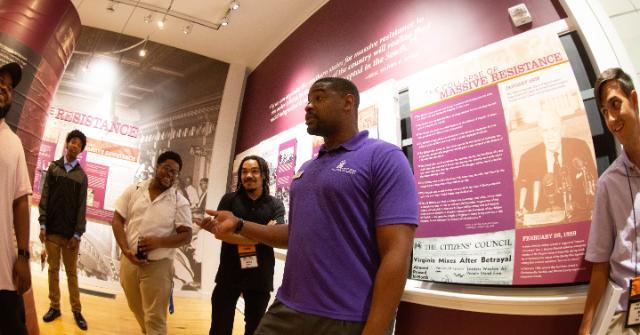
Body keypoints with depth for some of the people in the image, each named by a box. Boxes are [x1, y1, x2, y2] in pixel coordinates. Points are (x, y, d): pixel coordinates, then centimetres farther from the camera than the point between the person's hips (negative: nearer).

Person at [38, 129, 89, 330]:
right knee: (53, 270, 7)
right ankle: (54, 307, 19)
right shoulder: (53, 167, 7)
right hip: (52, 231, 1)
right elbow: (44, 198, 3)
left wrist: (77, 234, -6)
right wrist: (42, 224, -5)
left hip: (71, 233, -1)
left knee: (72, 272, 6)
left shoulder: (82, 175, 5)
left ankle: (76, 310, 11)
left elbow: (82, 207, 1)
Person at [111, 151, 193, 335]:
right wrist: (125, 250, -11)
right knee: (136, 309, 23)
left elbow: (186, 235, -8)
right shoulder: (133, 190, 0)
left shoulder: (180, 202, -7)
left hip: (158, 265, -3)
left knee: (155, 318, 3)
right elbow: (117, 220, 1)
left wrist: (159, 242, -24)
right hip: (129, 262, 4)